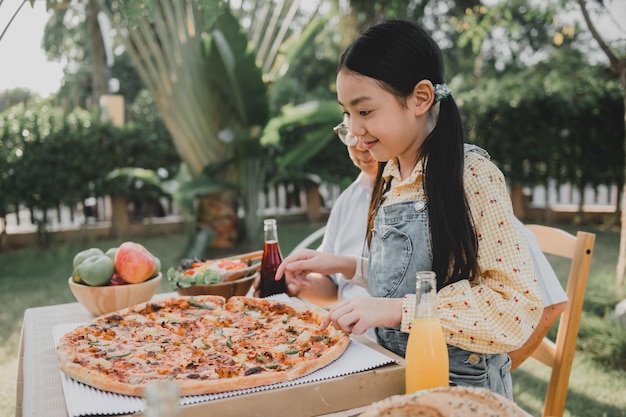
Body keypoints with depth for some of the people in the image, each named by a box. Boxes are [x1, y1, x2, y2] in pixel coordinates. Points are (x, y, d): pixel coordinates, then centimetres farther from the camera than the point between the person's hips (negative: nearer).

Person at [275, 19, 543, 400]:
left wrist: (399, 310, -26)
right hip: (395, 371, 6)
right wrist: (347, 266, 0)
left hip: (459, 385, -5)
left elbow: (520, 307, -21)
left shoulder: (473, 177, -17)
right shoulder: (389, 179, 4)